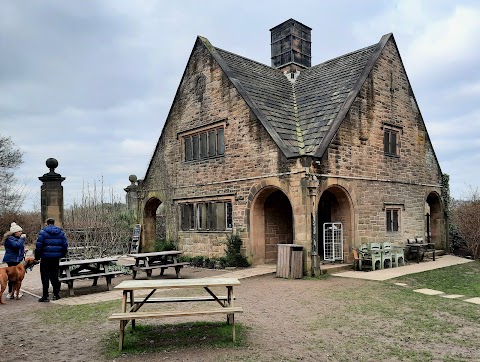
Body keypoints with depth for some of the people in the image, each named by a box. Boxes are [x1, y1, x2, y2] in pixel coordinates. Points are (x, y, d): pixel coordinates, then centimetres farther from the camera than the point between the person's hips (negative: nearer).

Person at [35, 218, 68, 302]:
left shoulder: (43, 232, -6)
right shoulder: (61, 232, 6)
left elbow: (38, 245, -10)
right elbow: (65, 245, 5)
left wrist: (37, 257, 0)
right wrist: (62, 255, 16)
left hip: (46, 257, -4)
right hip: (56, 258, 4)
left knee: (45, 277, 2)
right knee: (55, 276, 14)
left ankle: (45, 296, 2)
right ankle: (56, 294, 19)